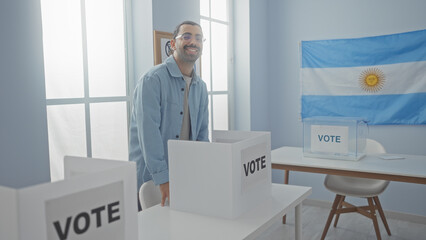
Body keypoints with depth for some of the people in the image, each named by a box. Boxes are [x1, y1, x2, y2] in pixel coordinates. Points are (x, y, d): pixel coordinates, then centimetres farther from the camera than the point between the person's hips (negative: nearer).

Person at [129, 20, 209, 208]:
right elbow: (149, 133, -21)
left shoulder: (200, 87, 8)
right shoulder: (152, 80, -14)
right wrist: (163, 180, -25)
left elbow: (202, 134, 11)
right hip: (149, 179, -6)